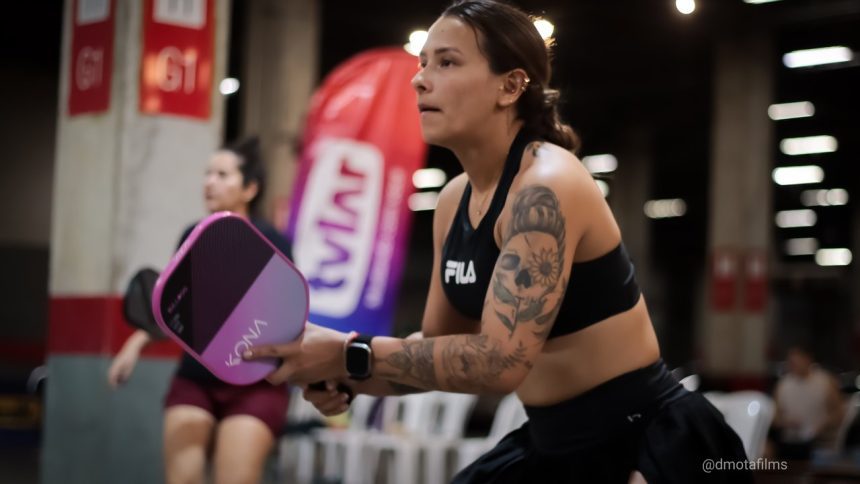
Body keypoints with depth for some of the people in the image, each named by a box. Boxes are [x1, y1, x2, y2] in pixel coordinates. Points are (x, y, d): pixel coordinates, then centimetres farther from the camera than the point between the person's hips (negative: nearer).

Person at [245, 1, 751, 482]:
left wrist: (351, 355, -25)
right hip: (552, 441, 9)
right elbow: (444, 345, 11)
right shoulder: (455, 201, 5)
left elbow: (499, 360, -28)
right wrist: (348, 376, -6)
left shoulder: (547, 187, -21)